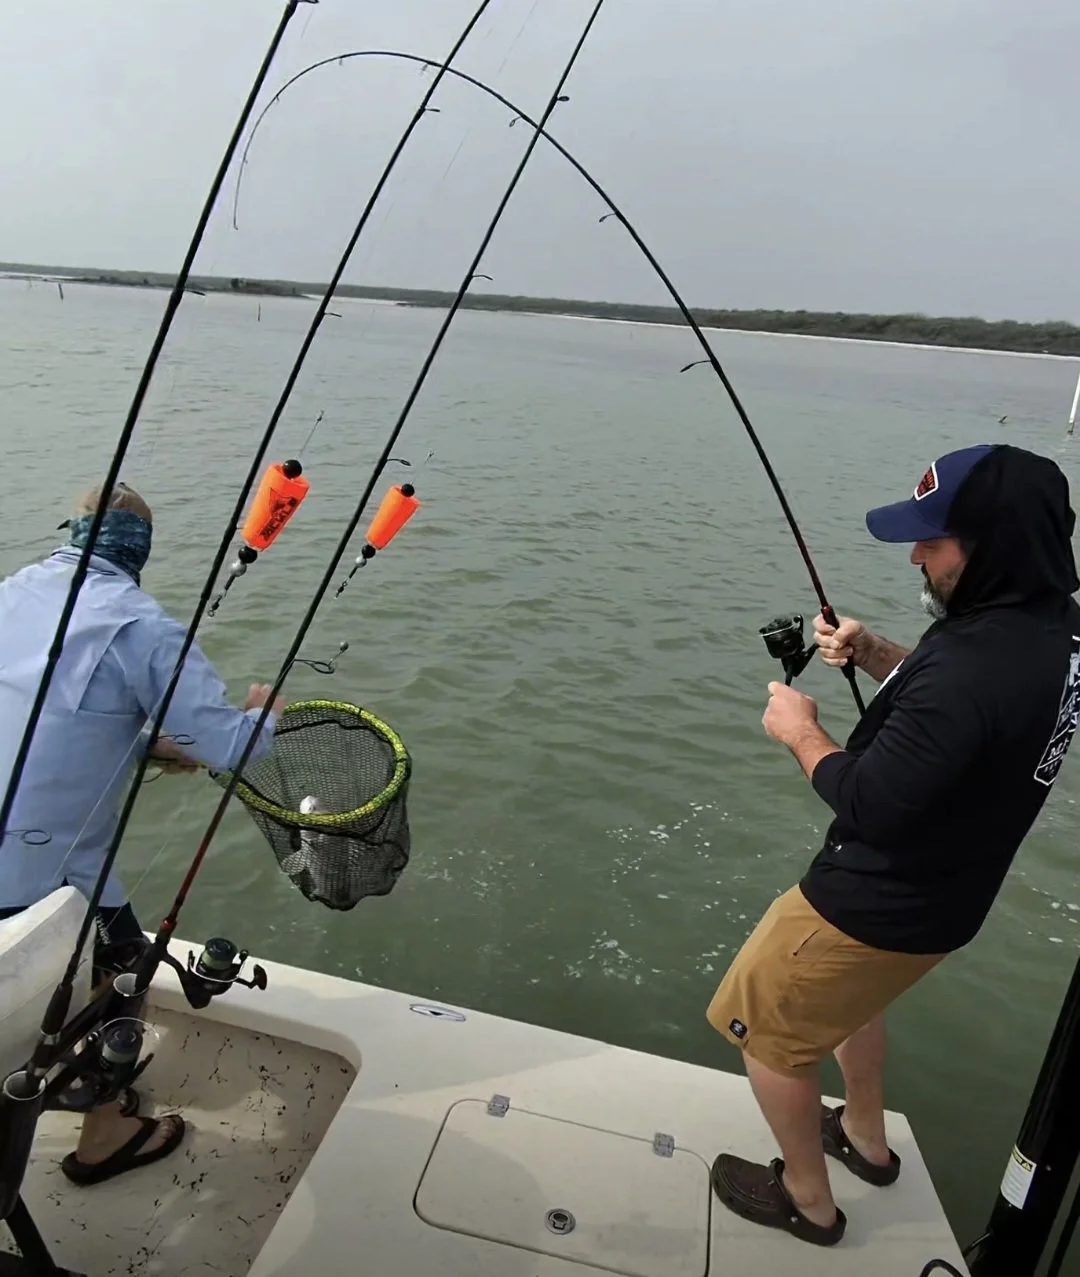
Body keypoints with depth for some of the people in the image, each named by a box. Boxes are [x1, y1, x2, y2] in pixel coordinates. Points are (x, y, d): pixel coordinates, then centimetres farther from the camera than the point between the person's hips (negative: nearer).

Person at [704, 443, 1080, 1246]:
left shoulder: (981, 659, -35)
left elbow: (872, 804, -30)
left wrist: (802, 733, -14)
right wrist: (873, 656, -3)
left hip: (879, 908, -9)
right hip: (942, 895, 9)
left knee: (763, 1028, 13)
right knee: (851, 995, 35)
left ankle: (807, 1199, 35)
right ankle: (866, 1138, 56)